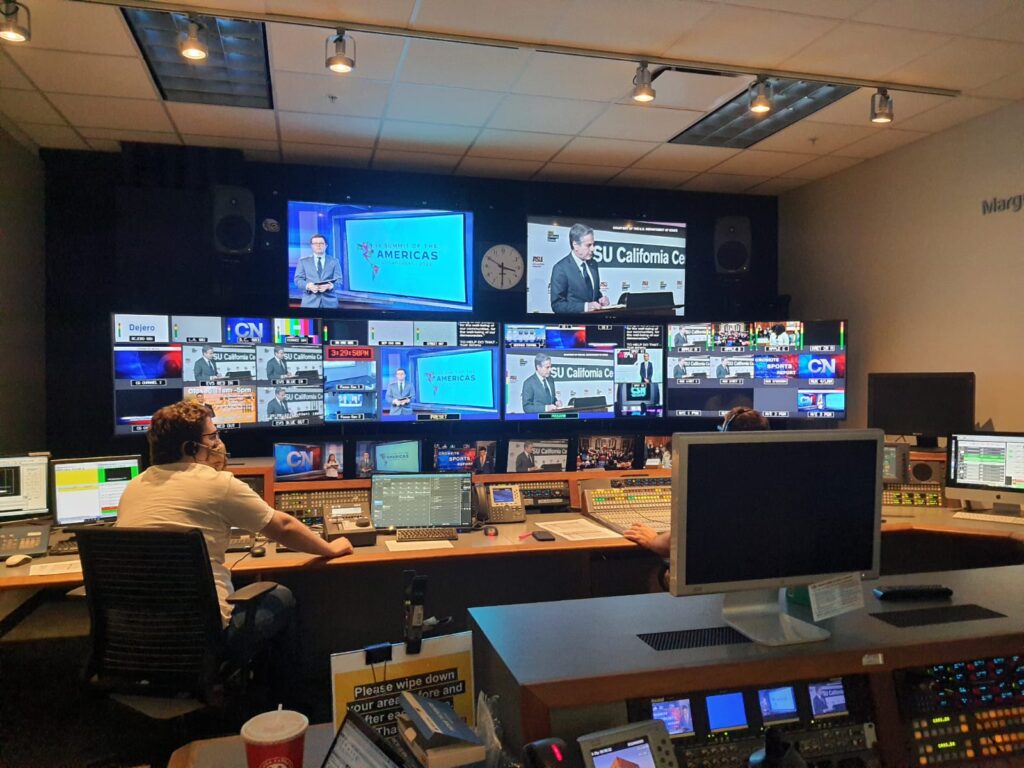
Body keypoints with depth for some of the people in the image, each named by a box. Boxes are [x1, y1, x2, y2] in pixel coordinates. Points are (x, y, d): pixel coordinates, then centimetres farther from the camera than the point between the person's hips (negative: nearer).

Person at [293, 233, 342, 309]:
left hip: (329, 301, 0)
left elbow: (339, 280, 5)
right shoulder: (303, 261, 14)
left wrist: (330, 286, -18)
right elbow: (298, 279, 6)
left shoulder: (334, 261, 13)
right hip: (310, 301, 0)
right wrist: (308, 286, -16)